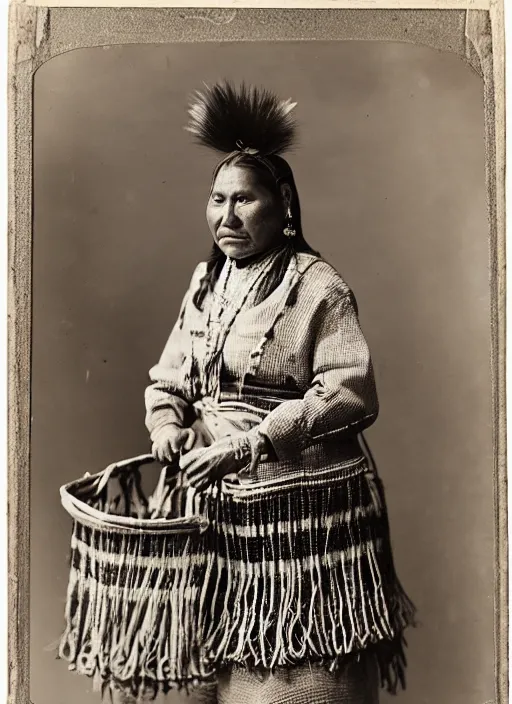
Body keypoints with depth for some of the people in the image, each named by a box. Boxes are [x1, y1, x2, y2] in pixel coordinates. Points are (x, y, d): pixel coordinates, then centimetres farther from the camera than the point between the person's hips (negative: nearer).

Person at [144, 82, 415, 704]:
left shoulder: (318, 287, -10)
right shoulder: (206, 281, 11)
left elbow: (351, 394, -18)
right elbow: (168, 379, 15)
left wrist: (250, 443, -23)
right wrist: (167, 424, -7)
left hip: (304, 510, -6)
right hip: (221, 508, 6)